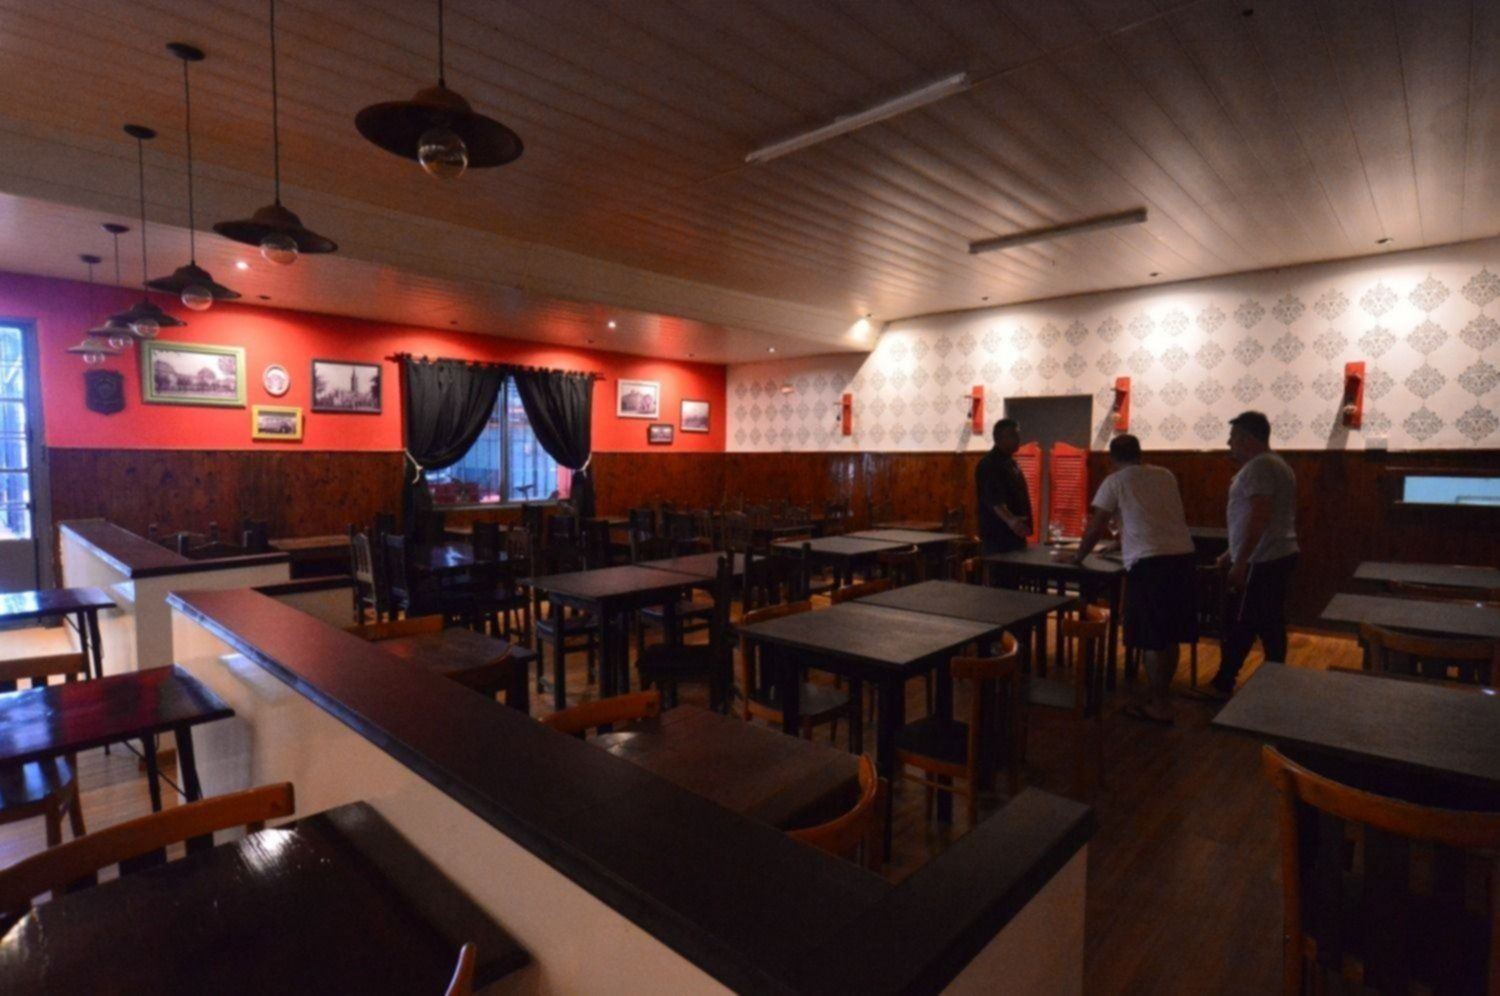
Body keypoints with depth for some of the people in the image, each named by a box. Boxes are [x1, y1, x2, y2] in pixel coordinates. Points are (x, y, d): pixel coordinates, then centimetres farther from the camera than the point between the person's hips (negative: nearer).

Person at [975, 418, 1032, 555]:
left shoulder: (1010, 462, 16)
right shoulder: (989, 464, -15)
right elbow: (993, 500, -30)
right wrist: (1010, 520, -45)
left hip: (1014, 533, 10)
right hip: (998, 535, -10)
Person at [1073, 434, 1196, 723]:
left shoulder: (1115, 481, 2)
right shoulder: (1166, 476, 17)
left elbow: (1095, 527, 2)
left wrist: (1078, 556, 17)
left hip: (1149, 562, -6)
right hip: (1182, 556, 6)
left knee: (1153, 639, 2)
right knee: (1170, 635, 15)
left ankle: (1160, 706, 9)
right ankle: (1160, 694, 28)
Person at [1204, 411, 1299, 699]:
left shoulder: (1258, 466, -16)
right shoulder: (1275, 464, 19)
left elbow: (1259, 517, -24)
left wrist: (1240, 562, -24)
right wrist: (1232, 554, 25)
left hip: (1261, 562, -11)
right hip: (1278, 557, 11)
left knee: (1239, 626, -3)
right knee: (1270, 626, 14)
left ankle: (1223, 685, 5)